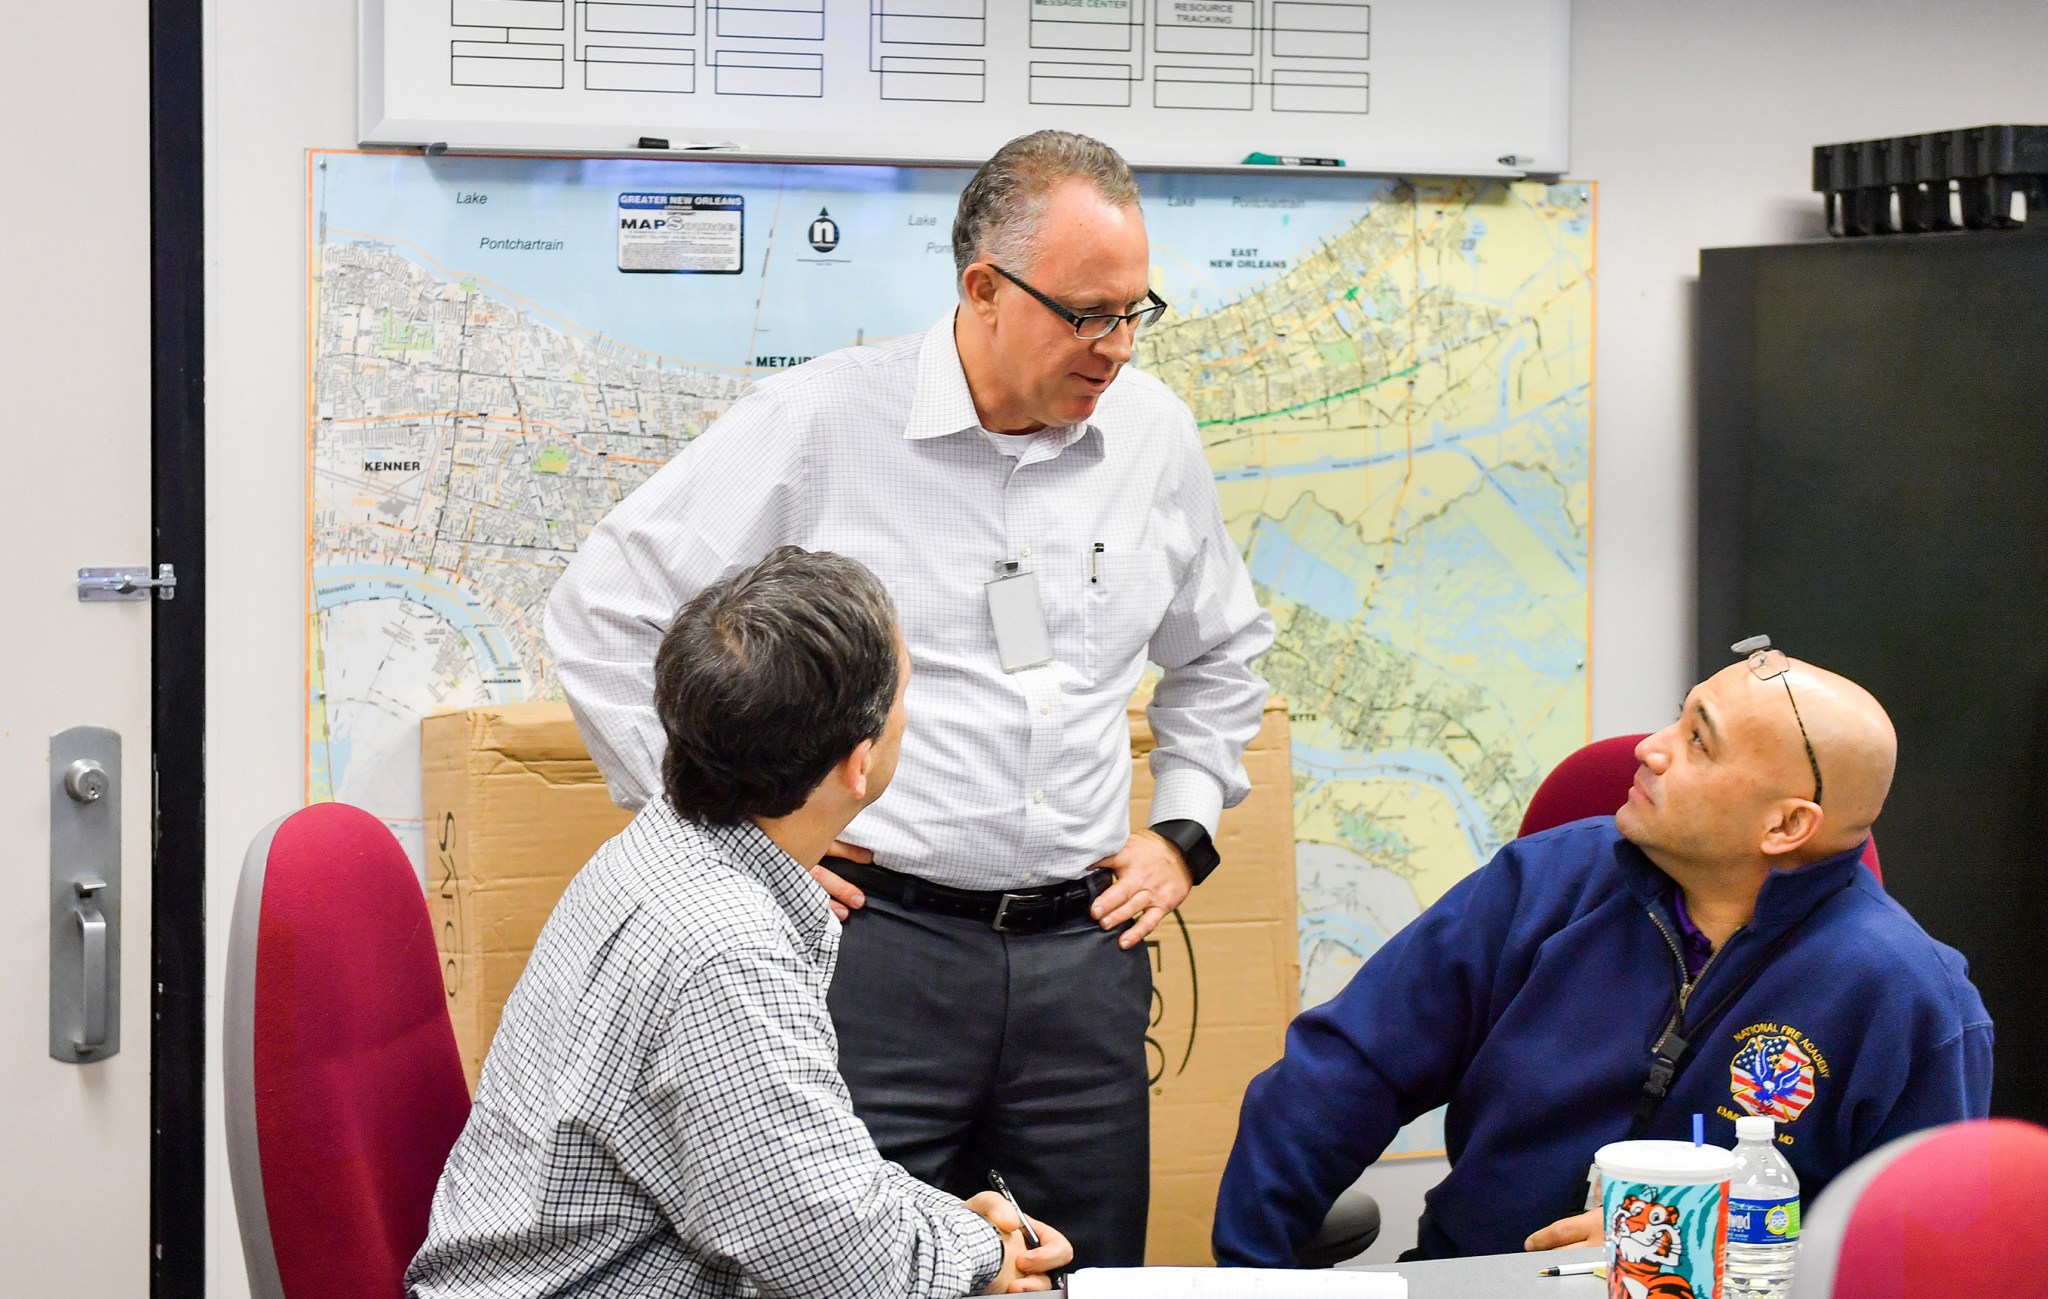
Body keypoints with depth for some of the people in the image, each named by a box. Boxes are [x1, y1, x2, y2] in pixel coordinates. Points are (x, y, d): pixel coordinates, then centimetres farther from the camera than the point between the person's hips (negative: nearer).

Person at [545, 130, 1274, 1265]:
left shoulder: (1154, 433, 8)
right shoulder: (819, 423, -6)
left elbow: (1221, 651, 27)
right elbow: (603, 615, -1)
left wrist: (1182, 831, 16)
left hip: (1083, 948, 5)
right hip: (878, 944, -4)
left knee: (1095, 1263, 9)